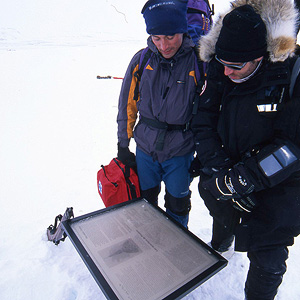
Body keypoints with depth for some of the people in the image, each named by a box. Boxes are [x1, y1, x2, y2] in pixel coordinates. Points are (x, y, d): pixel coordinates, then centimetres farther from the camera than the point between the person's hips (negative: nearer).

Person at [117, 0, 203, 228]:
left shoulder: (198, 62, -12)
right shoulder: (142, 60, -5)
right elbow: (127, 104, 3)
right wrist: (123, 144, 5)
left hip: (180, 151, -2)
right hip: (145, 148, 3)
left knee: (178, 205, 16)